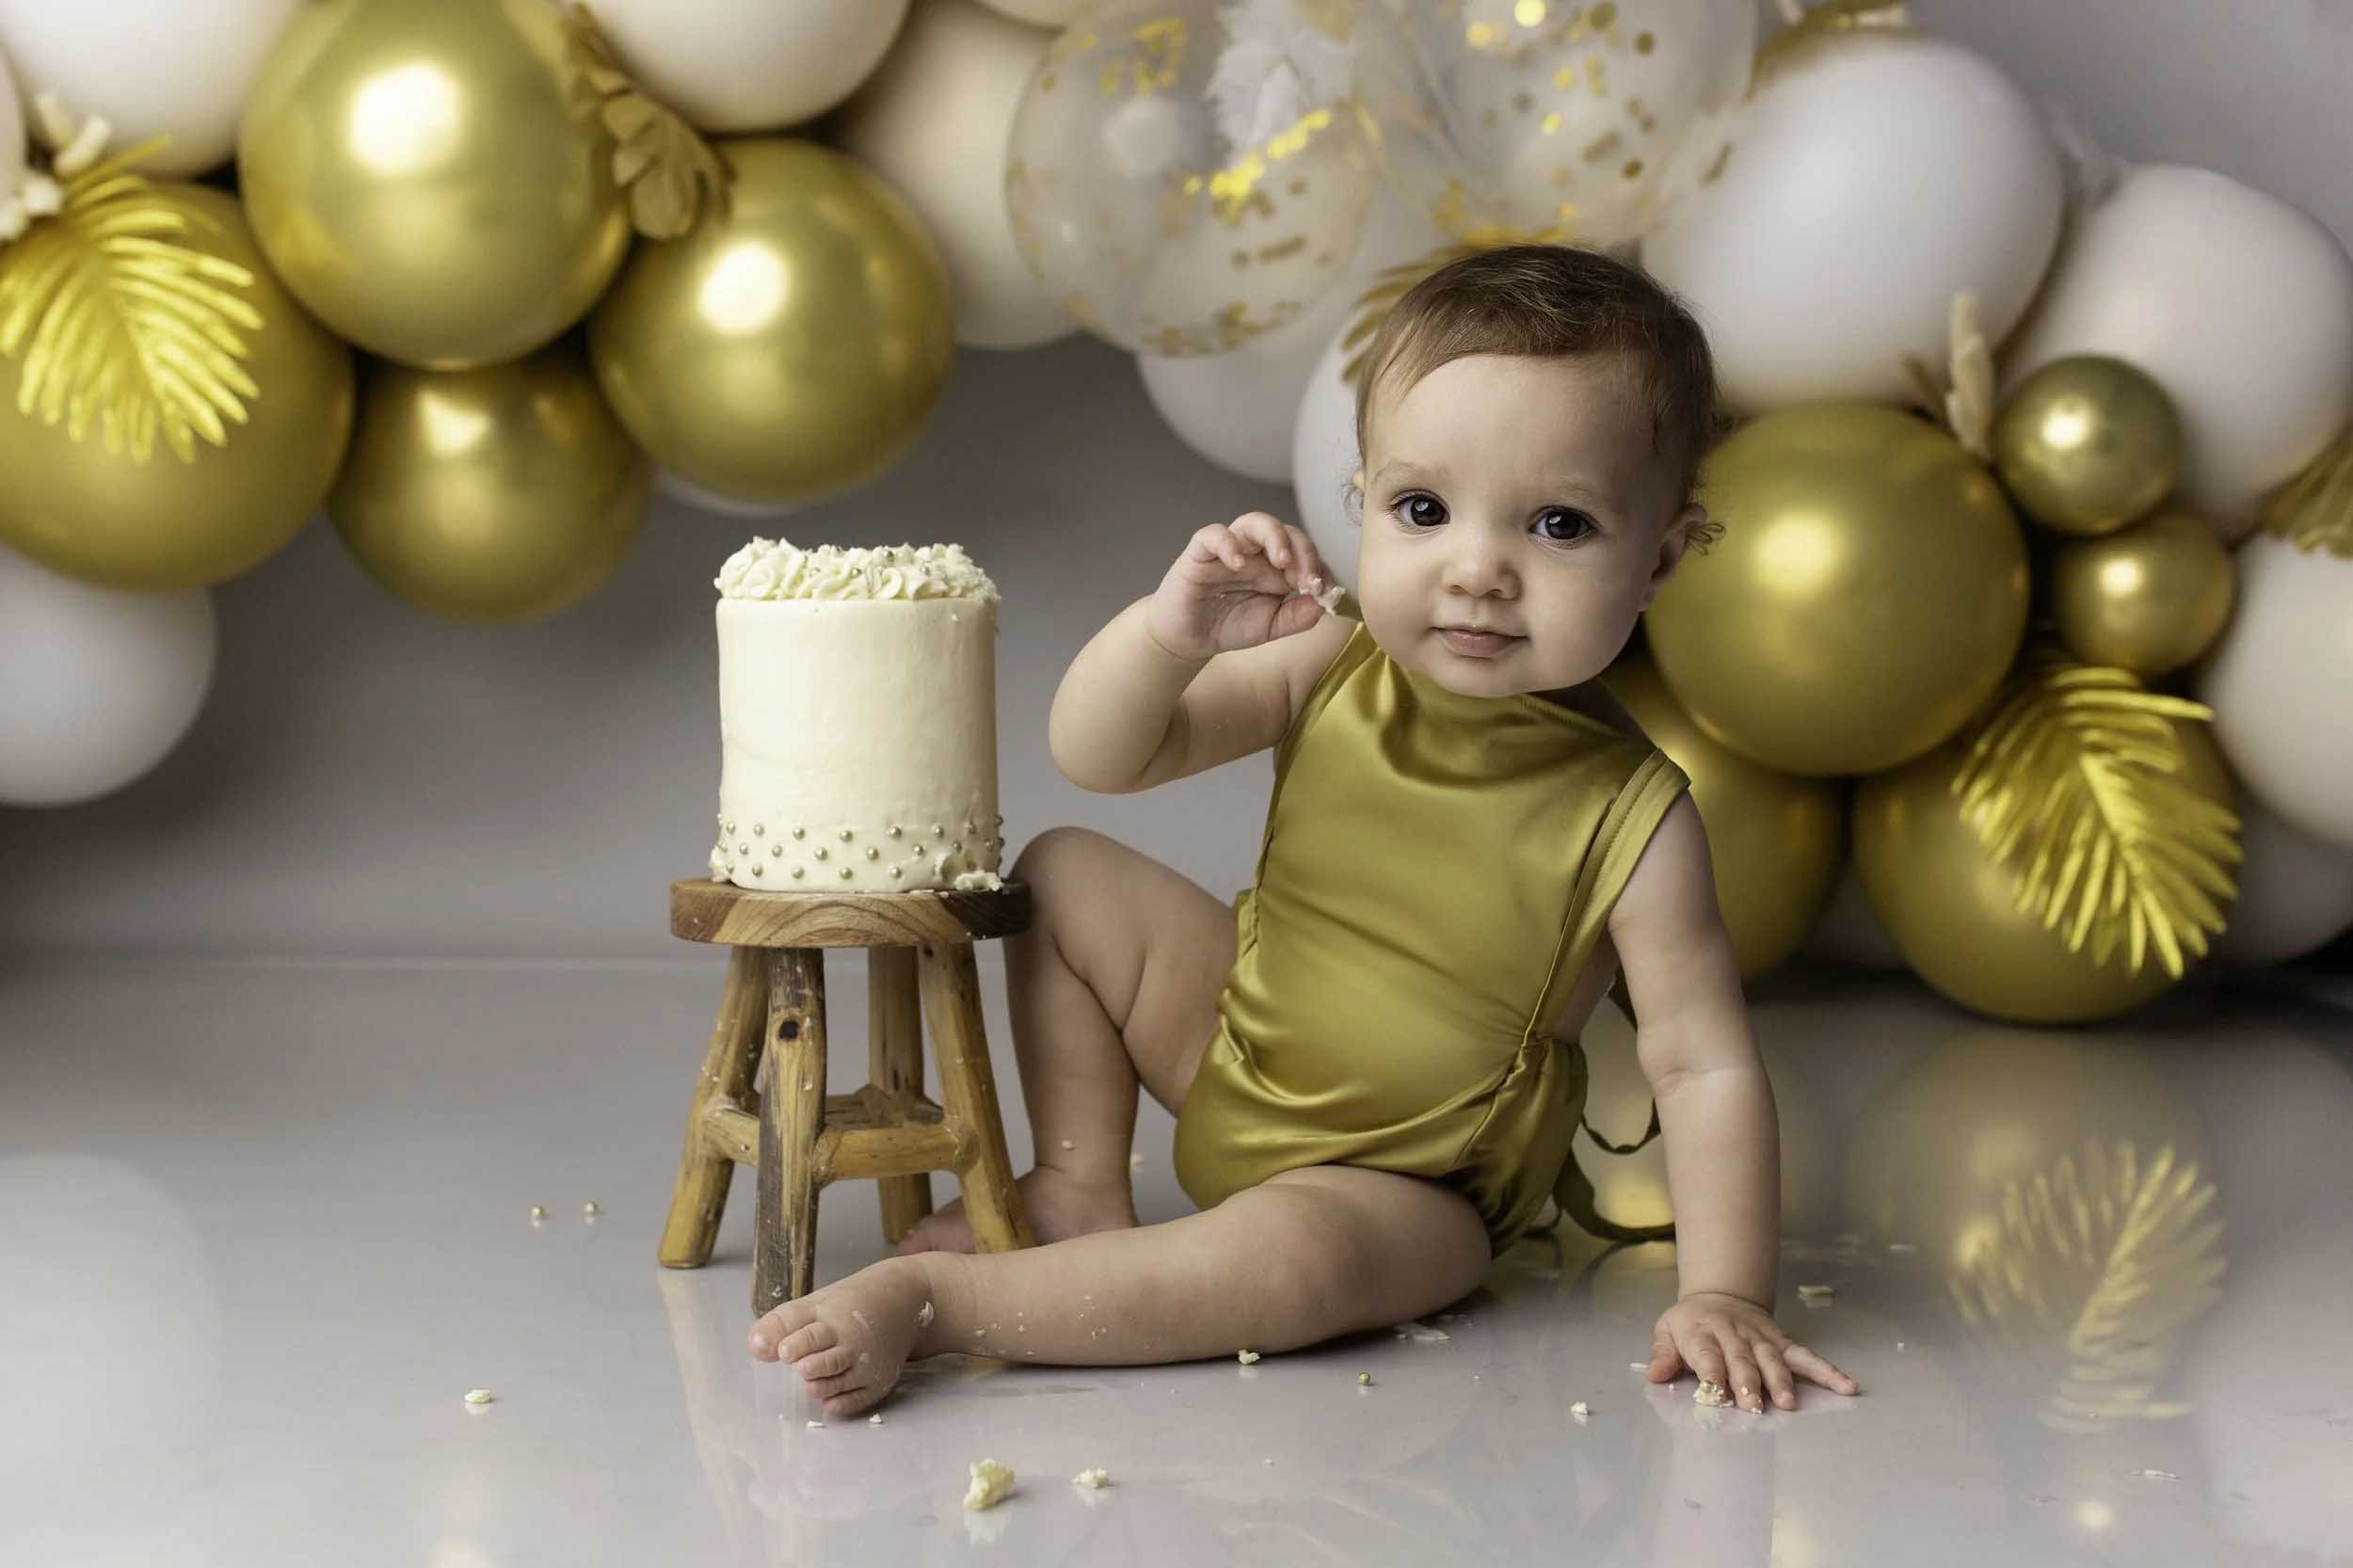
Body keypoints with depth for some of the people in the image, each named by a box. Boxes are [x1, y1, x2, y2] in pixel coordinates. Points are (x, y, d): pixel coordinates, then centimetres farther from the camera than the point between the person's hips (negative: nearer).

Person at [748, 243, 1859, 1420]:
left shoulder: (1628, 817, -25)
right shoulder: (1331, 674, -13)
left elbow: (1703, 1063, -21)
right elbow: (1097, 757, -9)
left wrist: (1723, 1296, -27)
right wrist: (1168, 633, -30)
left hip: (1409, 1186, -5)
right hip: (1233, 1052, 5)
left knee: (1291, 1254, -35)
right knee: (1062, 880, 2)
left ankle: (928, 1301, -25)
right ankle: (1081, 1193, 10)